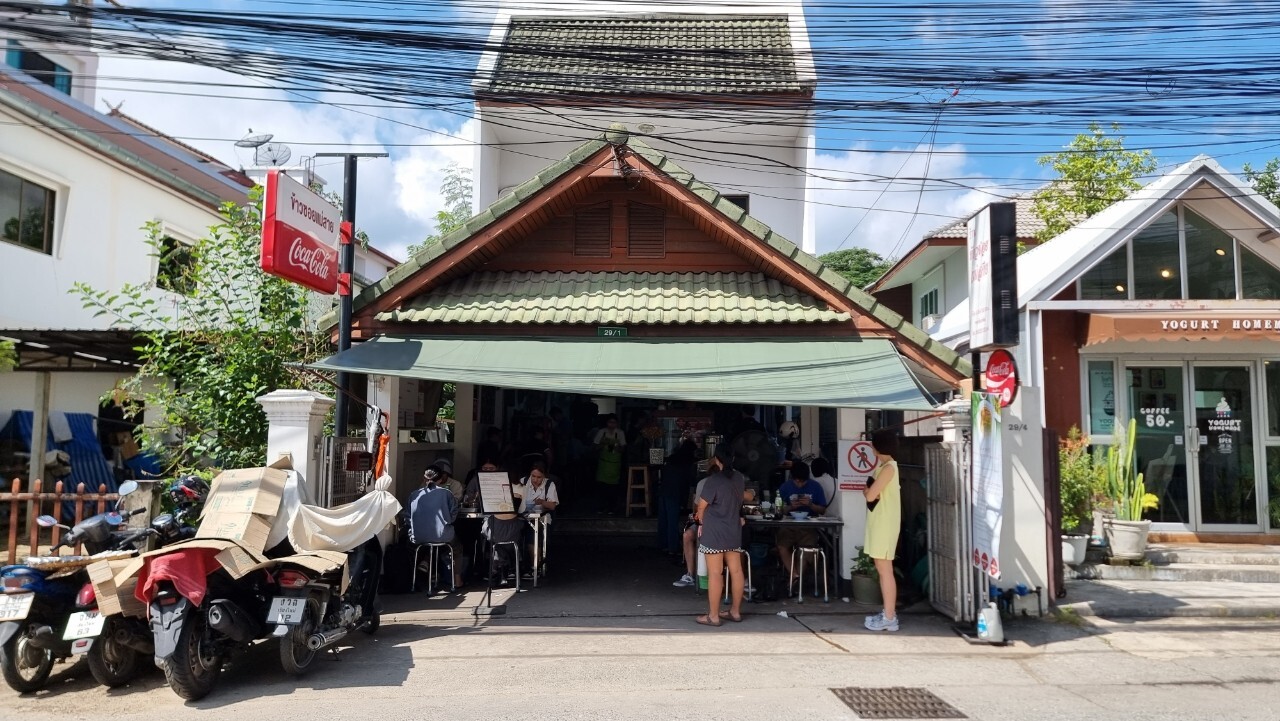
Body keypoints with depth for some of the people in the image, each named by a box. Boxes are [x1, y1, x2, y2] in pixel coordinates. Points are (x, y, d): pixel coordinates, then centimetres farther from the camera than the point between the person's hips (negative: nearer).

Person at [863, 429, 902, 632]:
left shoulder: (888, 467, -16)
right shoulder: (884, 465, 14)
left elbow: (870, 495, -20)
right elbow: (873, 491, 14)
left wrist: (867, 490, 1)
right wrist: (870, 490, -7)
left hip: (884, 523, -10)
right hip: (880, 522, 10)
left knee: (885, 569, -6)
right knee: (882, 569, 13)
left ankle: (890, 619, -2)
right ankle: (888, 613, 20)